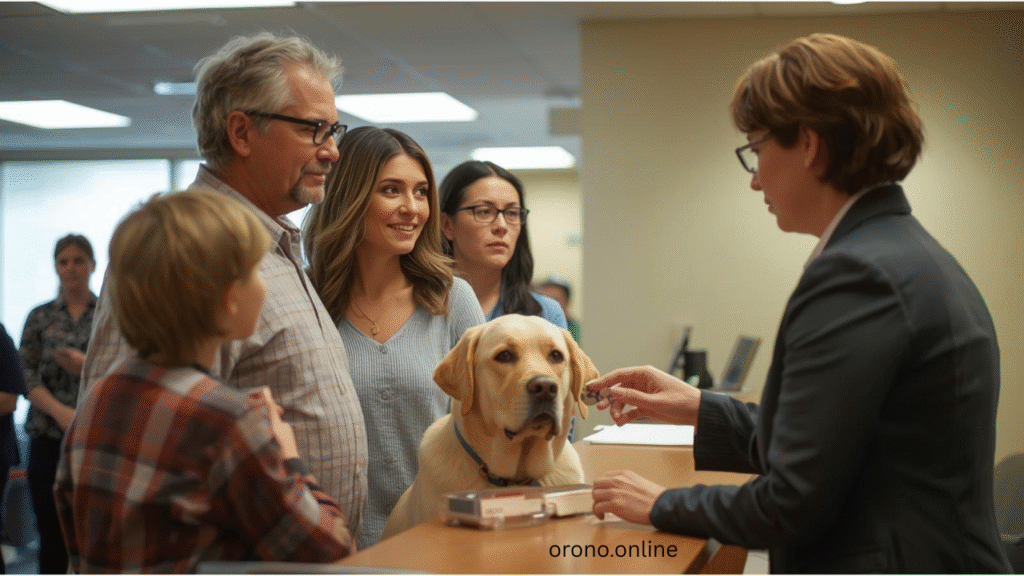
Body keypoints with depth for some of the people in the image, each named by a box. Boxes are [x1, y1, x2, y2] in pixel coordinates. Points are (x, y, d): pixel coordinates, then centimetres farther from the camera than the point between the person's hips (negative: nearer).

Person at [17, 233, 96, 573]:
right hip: (48, 437, 2)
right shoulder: (40, 317, 9)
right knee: (51, 535, 4)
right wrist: (61, 412, -14)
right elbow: (26, 376, 2)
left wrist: (89, 366, -15)